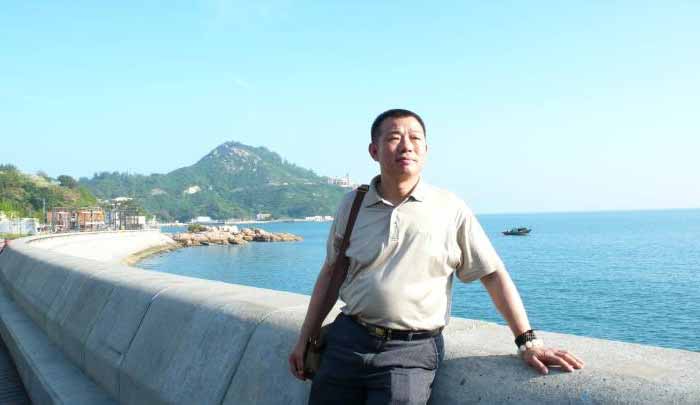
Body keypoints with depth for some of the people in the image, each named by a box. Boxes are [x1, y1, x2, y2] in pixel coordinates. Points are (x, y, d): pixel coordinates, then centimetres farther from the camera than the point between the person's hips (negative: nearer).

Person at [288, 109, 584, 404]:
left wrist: (528, 343, -6)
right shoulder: (352, 205, 5)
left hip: (412, 350, -2)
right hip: (346, 340, 3)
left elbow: (493, 275, -1)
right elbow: (331, 272, 13)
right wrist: (304, 339, 13)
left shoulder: (450, 209, -2)